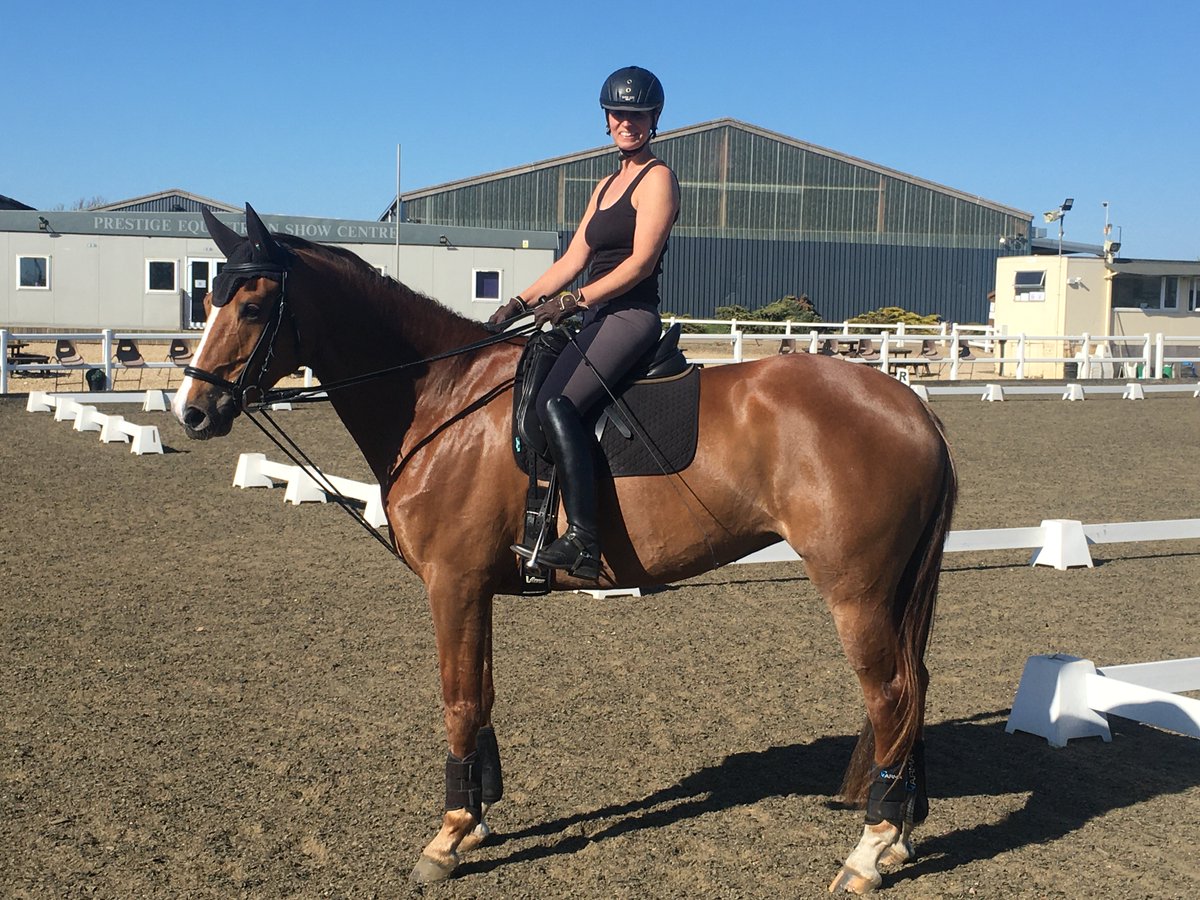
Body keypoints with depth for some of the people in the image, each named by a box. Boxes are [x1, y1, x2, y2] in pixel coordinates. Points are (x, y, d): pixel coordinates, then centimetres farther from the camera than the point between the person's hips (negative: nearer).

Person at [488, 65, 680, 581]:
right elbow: (573, 259, 19)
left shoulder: (657, 179, -3)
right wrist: (519, 304, 10)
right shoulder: (607, 186, 23)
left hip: (632, 316, -10)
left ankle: (582, 539, -32)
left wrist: (575, 302, -19)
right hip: (598, 320, 10)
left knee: (556, 401, -28)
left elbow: (641, 261, -14)